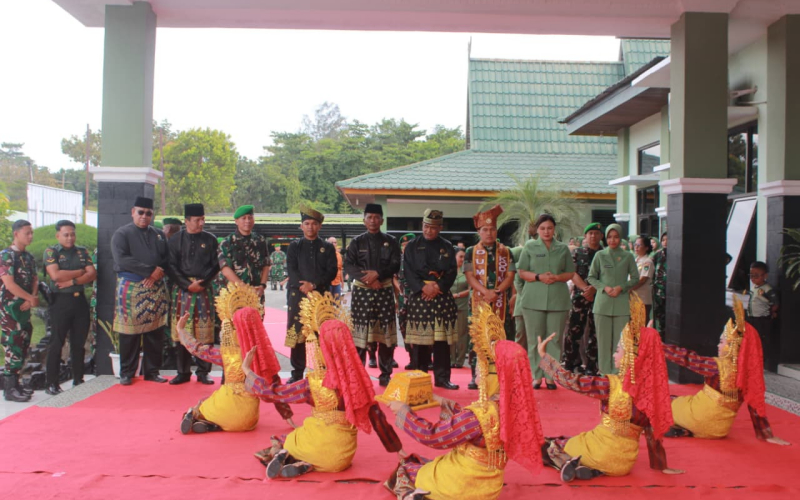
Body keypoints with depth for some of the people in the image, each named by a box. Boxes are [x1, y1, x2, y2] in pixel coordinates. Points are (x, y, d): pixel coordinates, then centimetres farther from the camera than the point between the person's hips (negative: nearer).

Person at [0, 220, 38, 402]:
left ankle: (15, 383, 20)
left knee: (23, 346, 10)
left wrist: (32, 299, -6)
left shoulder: (29, 257, 12)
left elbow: (34, 280, 12)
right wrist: (32, 298, -9)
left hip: (25, 307, 7)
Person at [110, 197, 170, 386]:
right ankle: (127, 373, 12)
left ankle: (152, 371, 14)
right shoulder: (122, 234, 1)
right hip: (131, 288, -4)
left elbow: (168, 259, 11)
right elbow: (122, 259, -13)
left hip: (156, 288, 4)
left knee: (155, 331, 4)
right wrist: (150, 270, -15)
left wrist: (159, 272, -10)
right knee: (129, 332, 1)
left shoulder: (159, 235, 15)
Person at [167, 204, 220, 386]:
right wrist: (187, 285, -10)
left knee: (204, 331, -1)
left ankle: (203, 372, 8)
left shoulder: (210, 240, 6)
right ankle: (183, 372, 11)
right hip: (182, 290, 0)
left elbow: (216, 266, 4)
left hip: (205, 290, 0)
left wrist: (202, 283, -9)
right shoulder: (176, 240, 5)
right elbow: (172, 266, 2)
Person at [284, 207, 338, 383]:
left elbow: (332, 271, -1)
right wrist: (303, 285, -16)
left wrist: (314, 284, -13)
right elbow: (291, 269, -1)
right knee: (297, 333, 1)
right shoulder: (294, 246, 10)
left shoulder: (328, 247, 9)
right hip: (297, 295, 0)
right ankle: (297, 372, 9)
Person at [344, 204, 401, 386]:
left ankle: (385, 374, 10)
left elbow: (395, 265, 0)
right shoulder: (357, 242, 6)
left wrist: (378, 274, -17)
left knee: (386, 333, 1)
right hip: (361, 291, -1)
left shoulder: (391, 241, 8)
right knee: (360, 331, -3)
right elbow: (348, 265, -3)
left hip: (385, 290, 1)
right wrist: (368, 279, -14)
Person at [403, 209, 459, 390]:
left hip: (442, 297, 1)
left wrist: (438, 287, -11)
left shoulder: (447, 247, 11)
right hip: (419, 296, -1)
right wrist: (422, 287, -14)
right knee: (419, 338, -1)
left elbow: (452, 272, 5)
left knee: (442, 338, 2)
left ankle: (442, 377, 8)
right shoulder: (412, 246, 7)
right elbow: (408, 271, 0)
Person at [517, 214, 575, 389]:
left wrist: (557, 277, -9)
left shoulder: (563, 248, 11)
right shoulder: (530, 247, 7)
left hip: (558, 300, 1)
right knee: (534, 339, 1)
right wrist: (539, 277, -11)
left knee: (555, 339, 1)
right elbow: (522, 272, 4)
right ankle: (537, 375, 9)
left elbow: (570, 273, 10)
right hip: (534, 300, -1)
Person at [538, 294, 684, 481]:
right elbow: (654, 432, -2)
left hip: (602, 451, -5)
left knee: (552, 446, 19)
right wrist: (661, 465, 9)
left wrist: (544, 355, -6)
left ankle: (573, 465, -8)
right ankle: (587, 468, 0)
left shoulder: (611, 384, -20)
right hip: (626, 462, 5)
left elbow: (570, 381, -15)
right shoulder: (650, 389, -8)